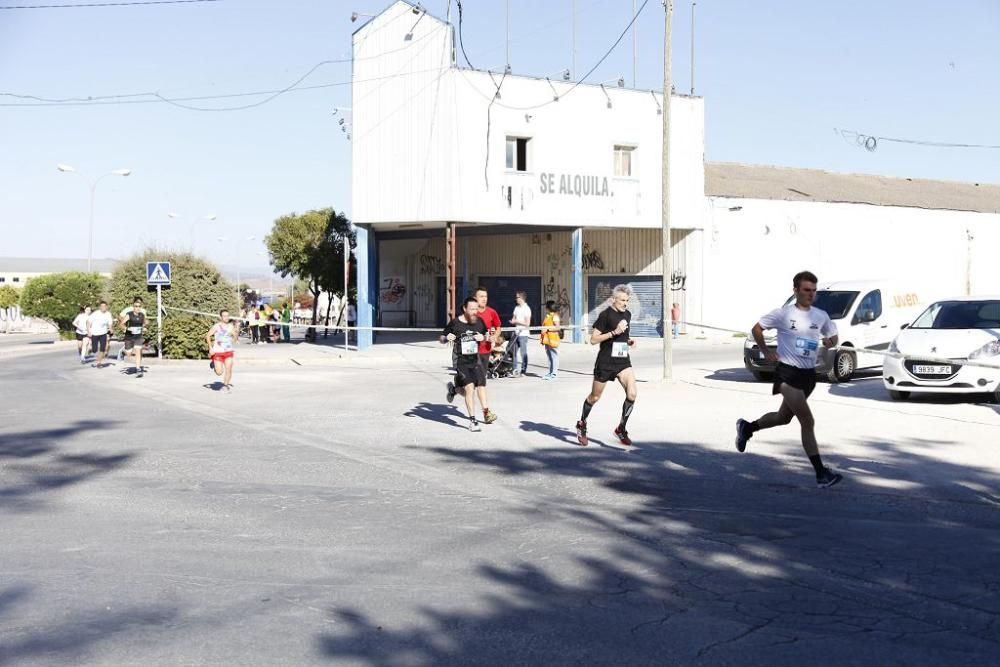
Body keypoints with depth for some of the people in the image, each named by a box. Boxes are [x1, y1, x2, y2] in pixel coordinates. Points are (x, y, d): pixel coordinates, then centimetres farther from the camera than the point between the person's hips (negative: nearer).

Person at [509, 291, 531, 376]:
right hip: (516, 333, 8)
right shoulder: (516, 308, 13)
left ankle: (523, 371, 2)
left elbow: (527, 323, -13)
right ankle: (515, 370, 15)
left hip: (523, 334, -8)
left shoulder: (526, 309, -9)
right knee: (514, 352, 8)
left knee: (523, 353, -3)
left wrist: (517, 321, -13)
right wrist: (512, 321, -2)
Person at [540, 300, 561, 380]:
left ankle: (553, 373, -4)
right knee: (549, 356, 13)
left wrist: (547, 328, -20)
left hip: (553, 339, -9)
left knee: (554, 356, -5)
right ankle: (550, 372, 18)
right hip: (547, 340, 9)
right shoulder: (547, 316, 18)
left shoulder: (555, 316, -10)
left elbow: (557, 328, -18)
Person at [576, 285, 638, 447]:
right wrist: (614, 332, -22)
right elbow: (593, 339, -15)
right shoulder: (606, 315, -12)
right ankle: (582, 425, 34)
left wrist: (628, 341, 6)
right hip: (605, 362, -5)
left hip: (623, 362, 5)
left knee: (632, 394, -14)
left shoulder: (627, 315, 9)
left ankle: (621, 429, 2)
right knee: (595, 397, 9)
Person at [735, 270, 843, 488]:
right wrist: (766, 351, -4)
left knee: (784, 417, 21)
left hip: (808, 374, 6)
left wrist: (830, 341, -4)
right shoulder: (783, 314, -6)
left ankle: (747, 428, 47)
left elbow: (833, 337, 19)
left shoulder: (821, 316, 6)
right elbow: (757, 328, 6)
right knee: (808, 422, -14)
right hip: (788, 373, -6)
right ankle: (821, 473, -13)